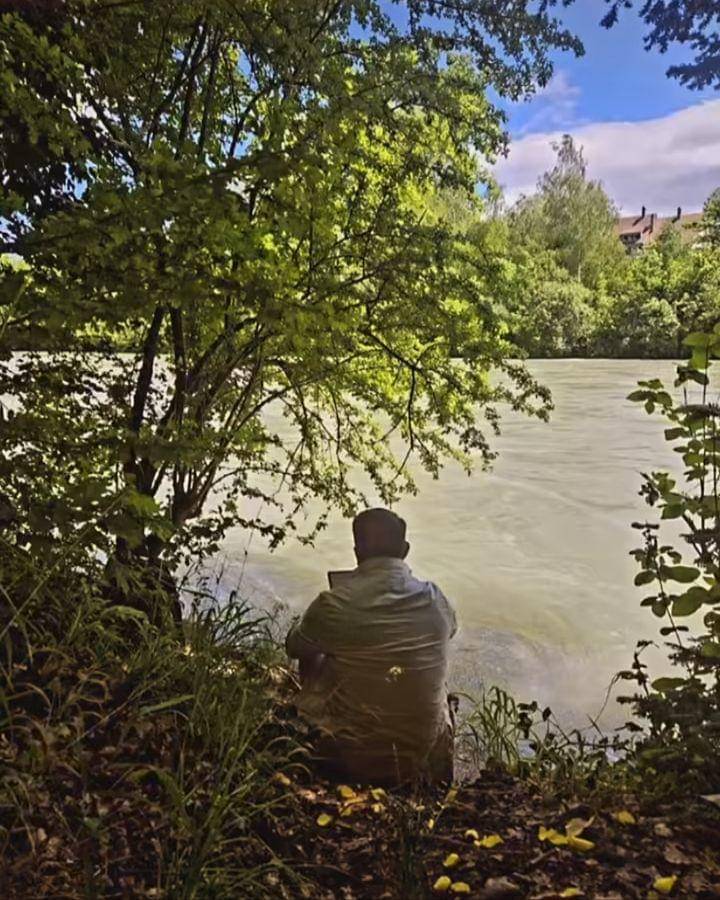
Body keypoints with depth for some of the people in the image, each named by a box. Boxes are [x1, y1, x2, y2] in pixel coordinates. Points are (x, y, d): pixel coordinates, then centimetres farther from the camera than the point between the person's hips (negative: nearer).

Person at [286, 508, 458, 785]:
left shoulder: (335, 604, -20)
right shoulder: (435, 601, -11)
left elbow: (294, 647, 0)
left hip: (351, 763, -2)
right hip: (424, 760, 3)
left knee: (313, 660, 20)